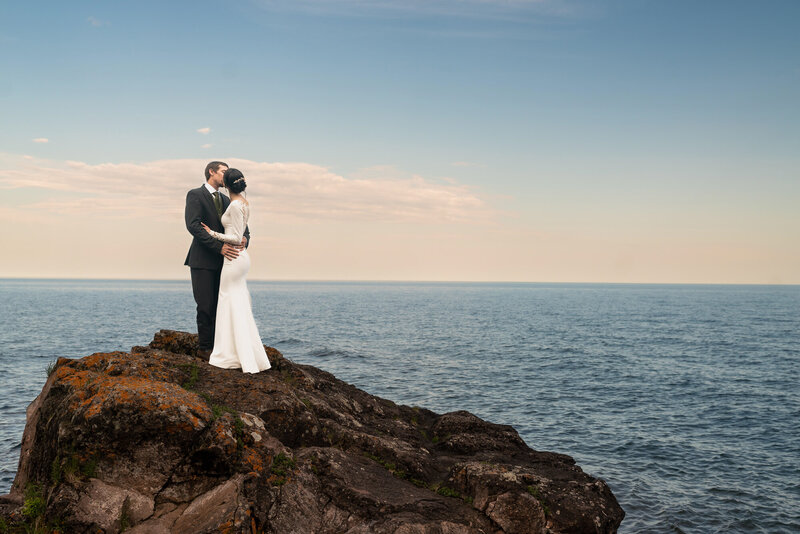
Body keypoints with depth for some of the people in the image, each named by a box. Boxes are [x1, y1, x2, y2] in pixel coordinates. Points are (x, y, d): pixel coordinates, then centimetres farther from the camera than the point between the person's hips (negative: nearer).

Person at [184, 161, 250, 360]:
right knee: (206, 306, -4)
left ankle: (216, 345, 12)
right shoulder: (195, 195, -4)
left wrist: (244, 237, -10)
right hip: (203, 261, -6)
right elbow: (193, 225, -16)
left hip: (221, 260, 6)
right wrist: (219, 246, -24)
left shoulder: (225, 200, 18)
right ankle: (204, 348, 6)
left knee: (220, 305, 5)